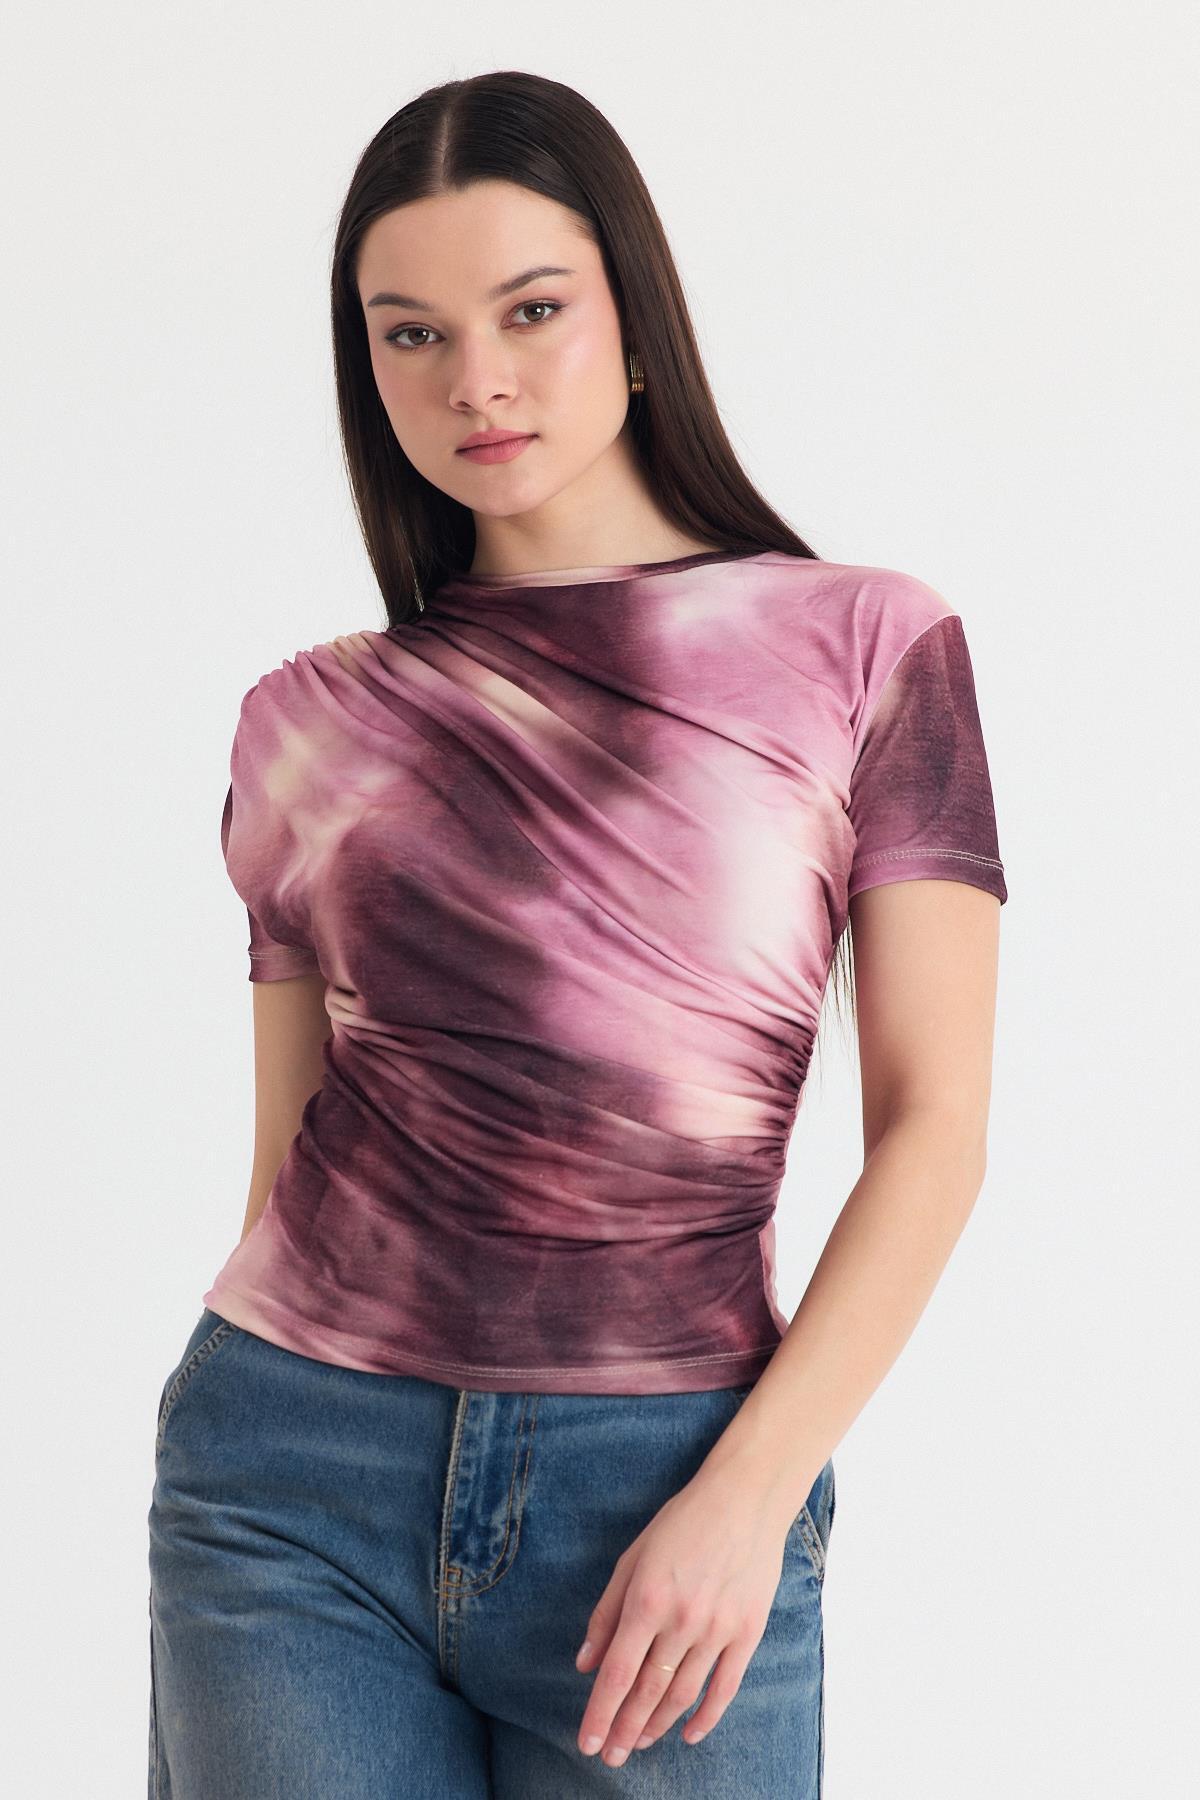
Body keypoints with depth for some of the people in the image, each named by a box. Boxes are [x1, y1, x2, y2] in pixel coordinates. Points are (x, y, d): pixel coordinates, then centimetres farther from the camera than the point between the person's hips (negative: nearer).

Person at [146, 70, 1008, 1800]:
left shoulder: (863, 647, 1)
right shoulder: (311, 722, 7)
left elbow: (935, 1125, -3)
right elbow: (287, 1159, 10)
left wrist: (748, 1496, -11)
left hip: (669, 1491, -1)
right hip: (302, 1475, 2)